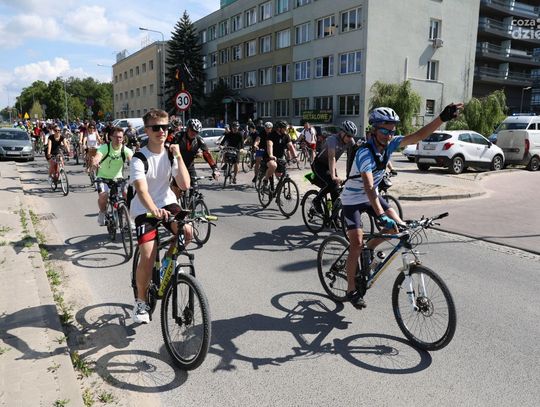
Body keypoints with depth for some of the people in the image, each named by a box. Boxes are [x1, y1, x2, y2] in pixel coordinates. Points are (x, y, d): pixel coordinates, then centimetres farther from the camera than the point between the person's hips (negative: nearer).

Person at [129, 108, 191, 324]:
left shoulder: (171, 154, -4)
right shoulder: (139, 158, -18)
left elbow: (185, 185, -14)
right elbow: (141, 190, -33)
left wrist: (179, 156, -19)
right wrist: (154, 210, -52)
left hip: (167, 202, 4)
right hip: (144, 209, -3)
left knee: (187, 232, -25)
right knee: (148, 256, -16)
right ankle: (140, 301, 7)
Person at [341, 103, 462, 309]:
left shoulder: (389, 144, -12)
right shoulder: (365, 153, -31)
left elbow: (419, 135, -18)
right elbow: (369, 187, -43)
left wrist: (443, 117, -33)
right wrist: (382, 216, -53)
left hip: (372, 196, 7)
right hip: (353, 199, -6)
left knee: (397, 225, -10)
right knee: (357, 244, -11)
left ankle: (370, 249, 18)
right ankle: (351, 290, 5)